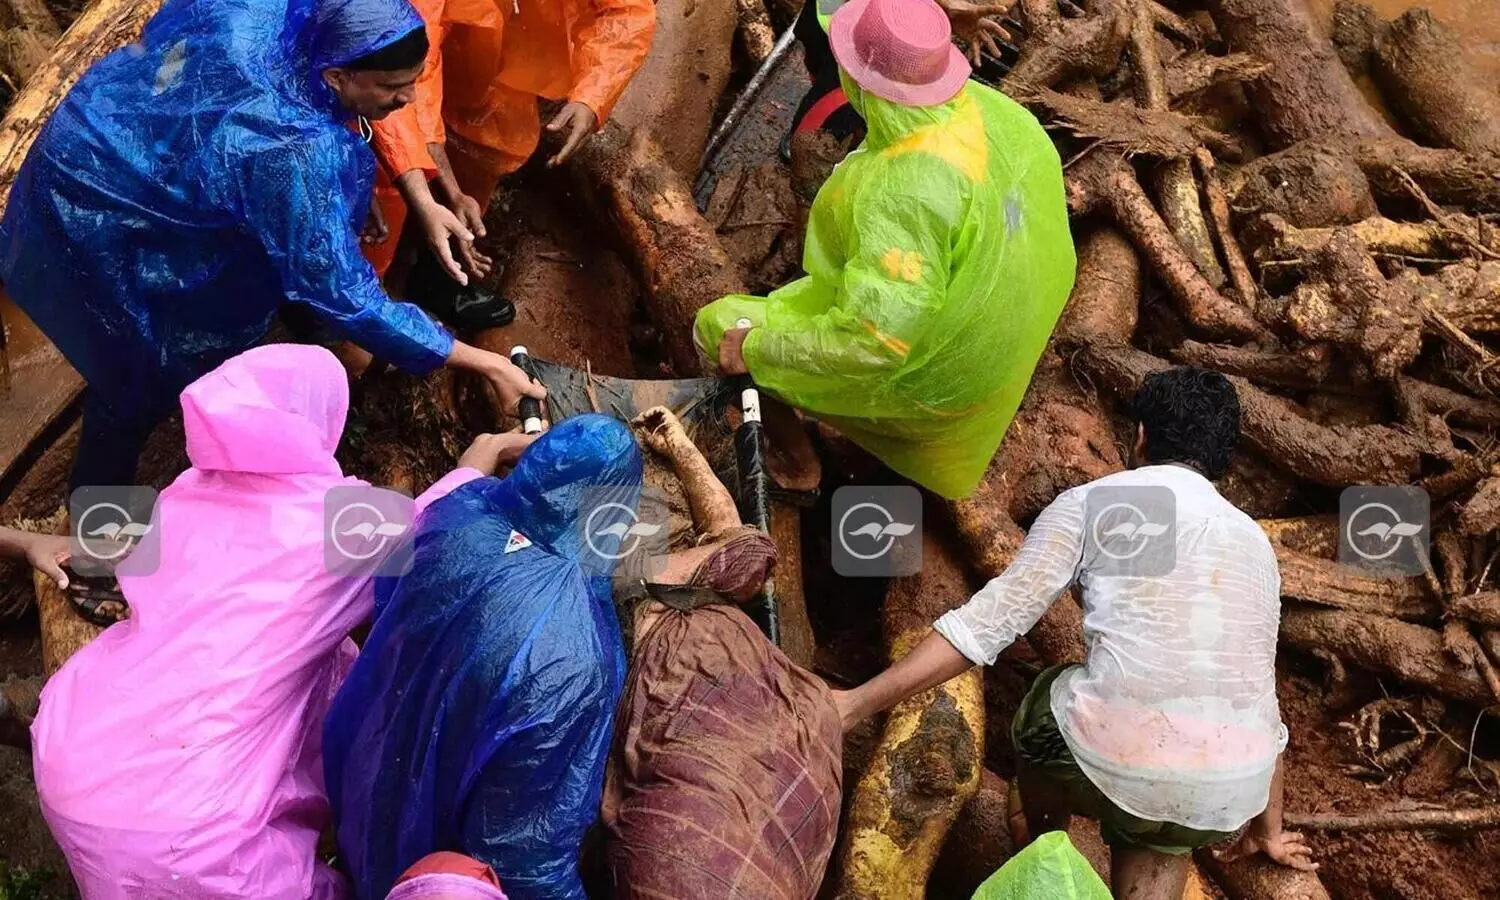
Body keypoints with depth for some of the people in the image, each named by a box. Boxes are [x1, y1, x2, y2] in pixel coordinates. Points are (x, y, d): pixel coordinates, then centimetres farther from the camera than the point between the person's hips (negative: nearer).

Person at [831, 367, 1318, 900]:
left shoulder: (1092, 503, 7)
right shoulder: (1255, 541, 22)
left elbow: (988, 622, -1)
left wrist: (856, 703, 3)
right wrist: (1268, 830, 44)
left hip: (1112, 762, -3)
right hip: (1230, 795, 3)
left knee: (1039, 716, 29)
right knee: (1155, 845, 33)